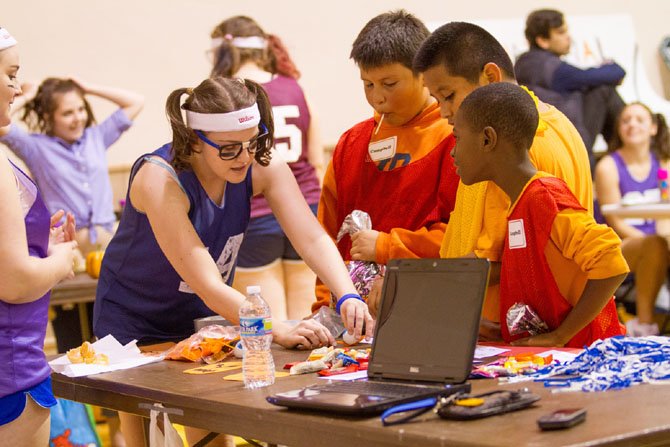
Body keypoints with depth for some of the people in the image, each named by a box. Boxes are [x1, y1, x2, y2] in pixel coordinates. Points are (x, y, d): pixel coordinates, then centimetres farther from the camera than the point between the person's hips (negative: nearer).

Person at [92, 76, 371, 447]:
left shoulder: (262, 168, -17)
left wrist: (348, 298, -42)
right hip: (133, 322, -4)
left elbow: (313, 240, -23)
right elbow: (207, 285, -37)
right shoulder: (160, 179, -32)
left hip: (203, 318, 4)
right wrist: (278, 330, -48)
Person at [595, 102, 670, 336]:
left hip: (651, 242, 4)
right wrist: (650, 238, -21)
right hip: (621, 246, -4)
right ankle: (644, 322, -28)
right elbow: (616, 223, -8)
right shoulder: (609, 166, -3)